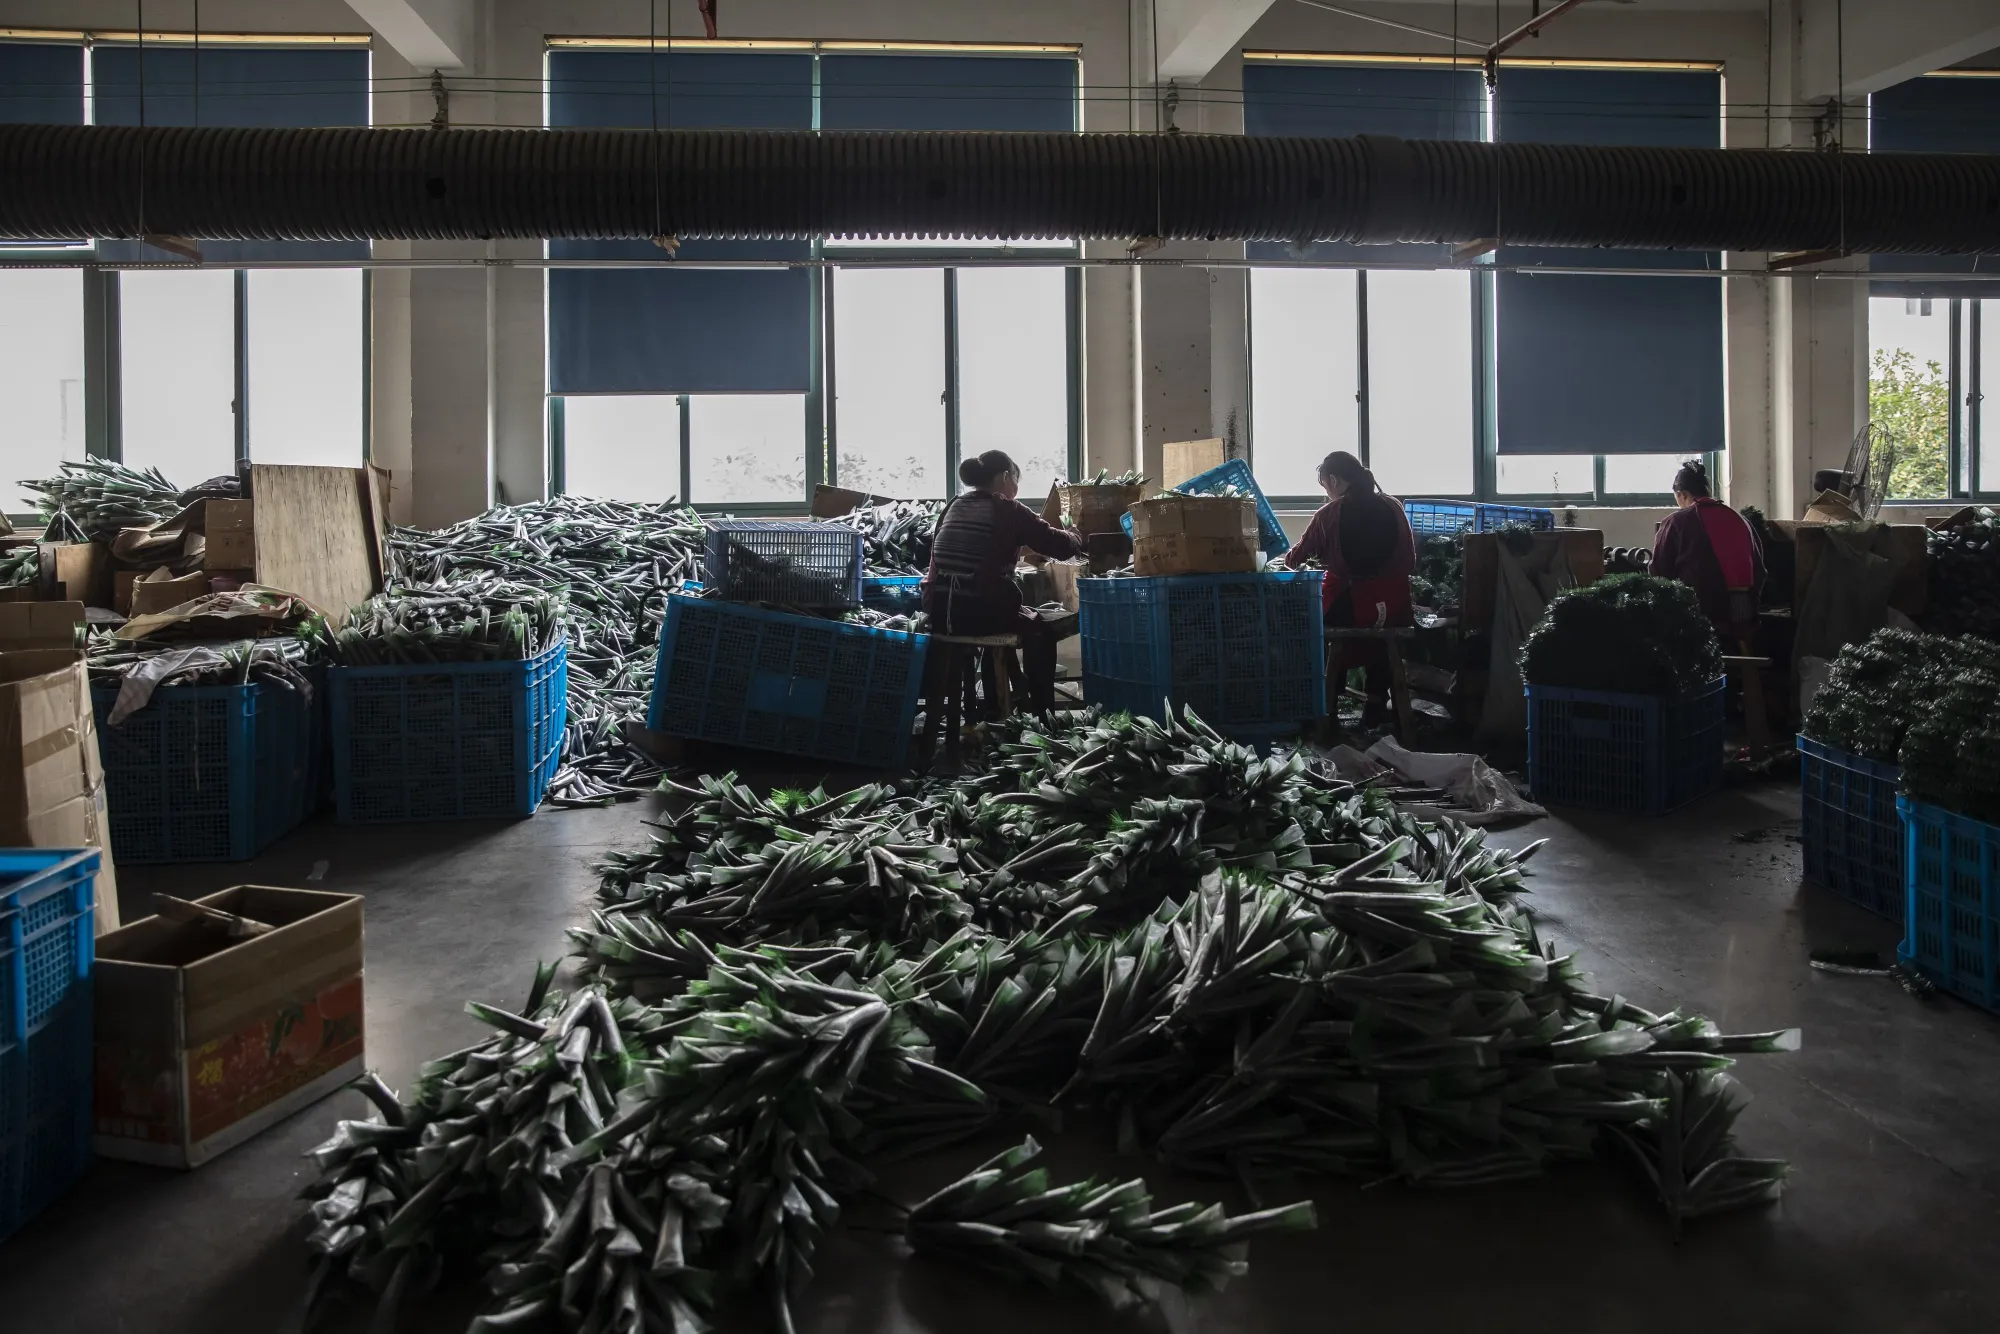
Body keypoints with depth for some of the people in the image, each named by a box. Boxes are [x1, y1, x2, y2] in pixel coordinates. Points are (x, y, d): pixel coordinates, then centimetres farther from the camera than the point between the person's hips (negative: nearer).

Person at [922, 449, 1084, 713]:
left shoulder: (953, 507, 13)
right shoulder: (1008, 510, -3)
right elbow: (1060, 545, -2)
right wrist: (1077, 539, 22)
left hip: (940, 611, 6)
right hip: (982, 612, -6)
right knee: (1040, 630, 25)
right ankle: (1041, 715, 25)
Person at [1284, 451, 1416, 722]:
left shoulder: (1329, 513, -3)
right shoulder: (1394, 506, 4)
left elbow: (1297, 558, 7)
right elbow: (1410, 562, 8)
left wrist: (1287, 558, 30)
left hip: (1348, 607, -3)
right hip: (1394, 605, 3)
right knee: (1378, 634, 36)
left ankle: (1327, 708, 28)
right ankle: (1376, 705, 34)